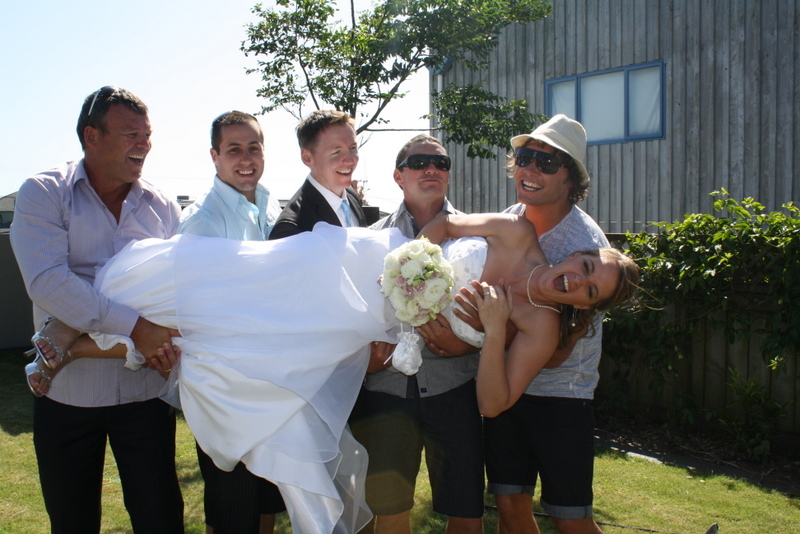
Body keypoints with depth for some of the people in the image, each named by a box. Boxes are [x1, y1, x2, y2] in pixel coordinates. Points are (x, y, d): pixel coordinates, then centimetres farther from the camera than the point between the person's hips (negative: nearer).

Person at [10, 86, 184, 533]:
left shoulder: (162, 207, 7)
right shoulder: (44, 194, -3)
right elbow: (47, 280, -18)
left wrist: (170, 339, -17)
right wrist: (134, 327, -26)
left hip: (145, 390, 2)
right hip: (67, 390, -2)